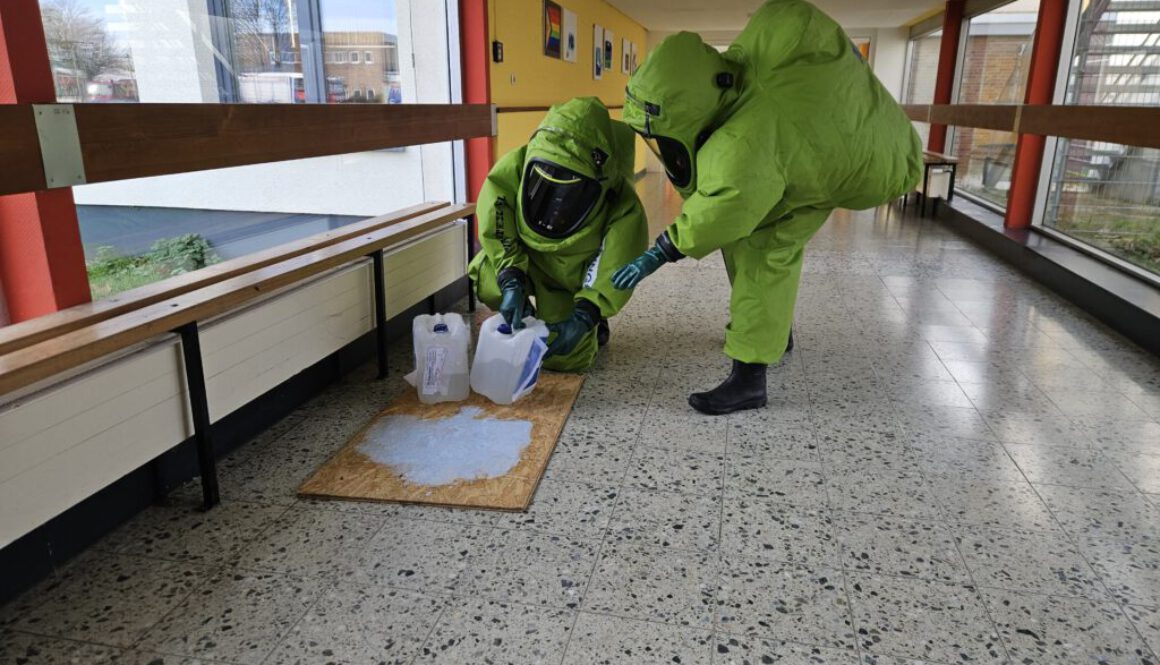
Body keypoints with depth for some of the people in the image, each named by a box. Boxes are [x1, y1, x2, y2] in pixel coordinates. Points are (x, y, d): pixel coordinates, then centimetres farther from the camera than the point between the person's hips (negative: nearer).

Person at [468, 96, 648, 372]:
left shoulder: (622, 206, -32)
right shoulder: (516, 166, -28)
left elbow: (615, 275, -28)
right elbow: (494, 225, -24)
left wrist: (583, 320, -42)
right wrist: (512, 282, -36)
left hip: (574, 282, -2)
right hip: (526, 259, 3)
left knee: (563, 359, -10)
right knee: (488, 281, -27)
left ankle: (594, 327, 25)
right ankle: (525, 320, 7)